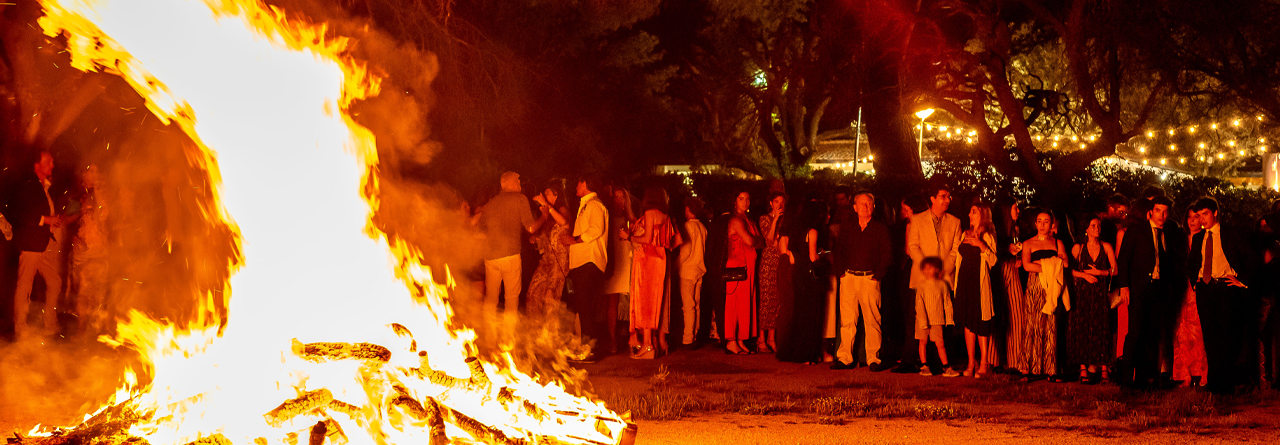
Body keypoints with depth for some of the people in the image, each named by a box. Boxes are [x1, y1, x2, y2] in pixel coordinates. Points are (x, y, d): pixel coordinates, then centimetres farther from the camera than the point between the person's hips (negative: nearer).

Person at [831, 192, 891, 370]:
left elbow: (887, 254, 2)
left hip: (870, 278, -2)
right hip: (849, 277, 3)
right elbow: (839, 251, 18)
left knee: (872, 320, -4)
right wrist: (841, 270, 4)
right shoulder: (847, 229, 15)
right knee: (847, 320, 1)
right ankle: (845, 358, 4)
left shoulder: (880, 229, 6)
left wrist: (878, 273, -8)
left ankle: (874, 359, 0)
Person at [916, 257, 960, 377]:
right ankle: (924, 366, 17)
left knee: (940, 344, -2)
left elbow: (947, 302, 7)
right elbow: (919, 304, -6)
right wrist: (923, 320, -14)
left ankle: (946, 367, 2)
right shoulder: (921, 285, -2)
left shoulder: (942, 285, 3)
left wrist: (949, 318, 2)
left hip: (937, 320, 0)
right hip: (923, 319, 0)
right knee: (923, 342, 8)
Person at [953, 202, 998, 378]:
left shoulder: (987, 236, -3)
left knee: (980, 323, -6)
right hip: (964, 281, 6)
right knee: (968, 323, 5)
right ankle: (971, 363, 10)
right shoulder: (966, 234, 16)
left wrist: (982, 245, -22)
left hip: (979, 282, -6)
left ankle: (984, 364, -1)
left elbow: (993, 260, -12)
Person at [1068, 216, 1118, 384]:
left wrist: (1099, 272, -10)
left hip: (1101, 294, 0)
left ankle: (1103, 369, -3)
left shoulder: (1106, 247, 6)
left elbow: (1115, 270, 3)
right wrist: (1085, 275, -10)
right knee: (1082, 330, -5)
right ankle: (1084, 369, -3)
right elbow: (1069, 269, 3)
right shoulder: (1078, 248, 5)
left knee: (1102, 330, -4)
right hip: (1083, 293, 0)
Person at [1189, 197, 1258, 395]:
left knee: (1226, 335, -9)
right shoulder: (1198, 239, 15)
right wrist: (1195, 279, 12)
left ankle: (1226, 382, -7)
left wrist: (1243, 281, -4)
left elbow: (1253, 259, 1)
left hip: (1226, 288, -4)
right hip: (1204, 289, 4)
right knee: (1209, 336, 2)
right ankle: (1214, 380, 6)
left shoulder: (1231, 237, 1)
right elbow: (1191, 263, 28)